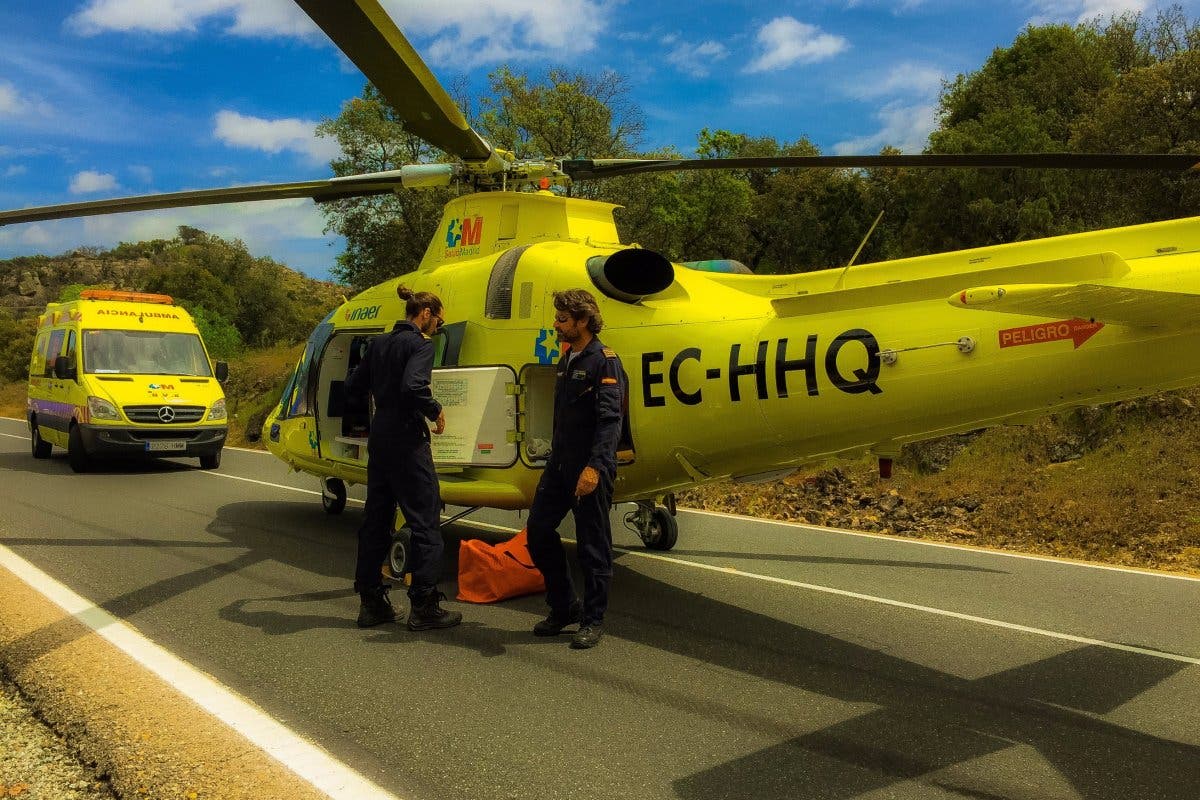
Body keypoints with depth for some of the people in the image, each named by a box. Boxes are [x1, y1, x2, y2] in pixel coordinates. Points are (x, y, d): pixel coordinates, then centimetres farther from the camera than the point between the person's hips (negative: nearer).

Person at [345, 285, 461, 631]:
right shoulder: (420, 344, -11)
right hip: (406, 441, -8)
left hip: (379, 438, 8)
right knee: (425, 522, -1)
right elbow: (413, 387, -26)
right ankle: (424, 607, 1)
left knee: (375, 519, 13)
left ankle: (372, 602, 20)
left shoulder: (378, 343, 12)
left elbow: (353, 388, 13)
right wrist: (436, 412, -12)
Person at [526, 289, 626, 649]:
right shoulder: (567, 360, 15)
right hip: (560, 464, 9)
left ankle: (593, 620, 15)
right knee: (538, 531, 8)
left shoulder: (604, 361, -11)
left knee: (593, 545, 1)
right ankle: (564, 606, 23)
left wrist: (594, 466, -29)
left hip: (590, 468, -8)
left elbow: (610, 419, -21)